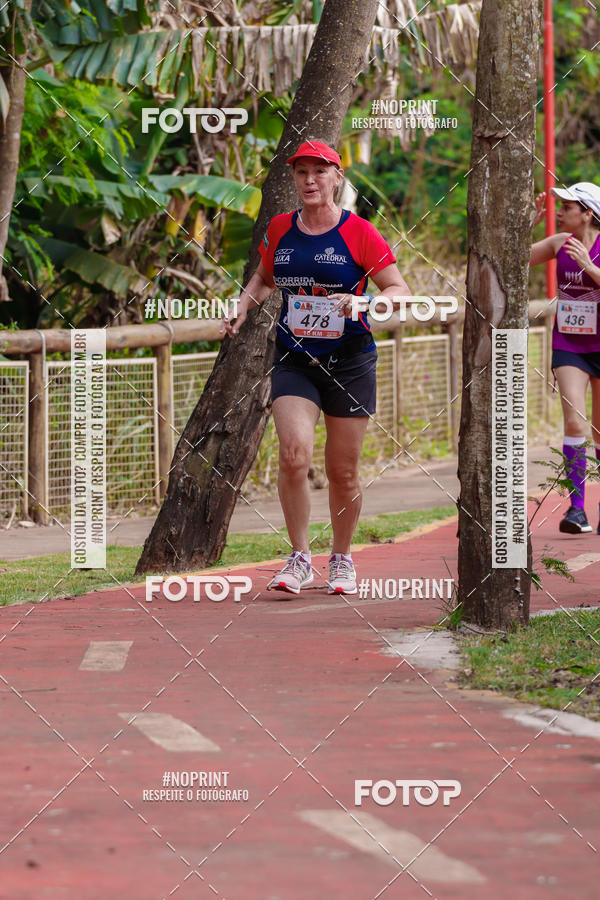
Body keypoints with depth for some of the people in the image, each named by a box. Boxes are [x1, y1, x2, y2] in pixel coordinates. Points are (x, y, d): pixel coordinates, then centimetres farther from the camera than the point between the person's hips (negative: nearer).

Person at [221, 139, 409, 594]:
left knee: (343, 471, 4)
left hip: (349, 361, -2)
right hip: (295, 360, 2)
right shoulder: (279, 230, 6)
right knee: (294, 454, -18)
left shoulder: (359, 232, -6)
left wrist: (361, 303, -22)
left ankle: (341, 559, 25)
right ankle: (299, 560, -6)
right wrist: (243, 306, 5)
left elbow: (400, 291, -4)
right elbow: (264, 277, 24)